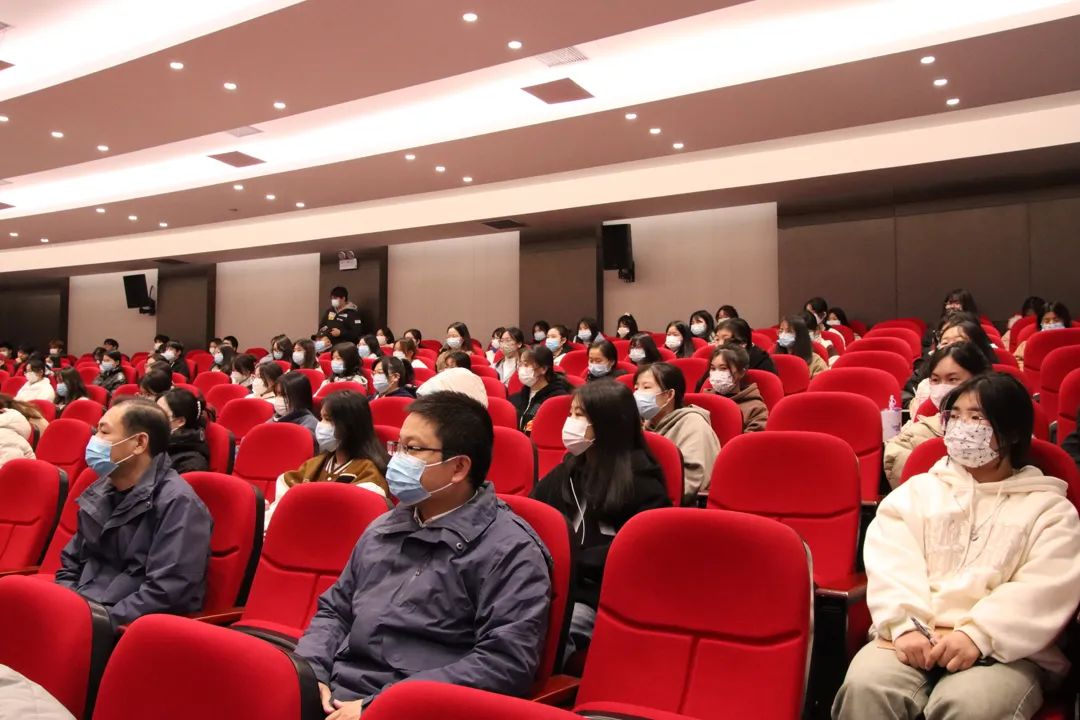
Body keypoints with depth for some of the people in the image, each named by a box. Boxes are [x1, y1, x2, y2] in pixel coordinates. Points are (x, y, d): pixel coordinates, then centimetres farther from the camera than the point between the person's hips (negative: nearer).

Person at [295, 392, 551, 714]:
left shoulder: (510, 551, -7)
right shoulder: (384, 529, 16)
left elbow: (506, 662, -15)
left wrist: (381, 705, -18)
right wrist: (308, 671, 1)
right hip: (330, 696, 7)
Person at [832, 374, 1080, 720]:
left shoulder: (1049, 508, 13)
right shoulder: (918, 489, 17)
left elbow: (1046, 589, -2)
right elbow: (890, 563, 3)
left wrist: (977, 635, -16)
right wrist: (905, 626, -14)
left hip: (1004, 649, -1)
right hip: (913, 638, 2)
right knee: (865, 685, -29)